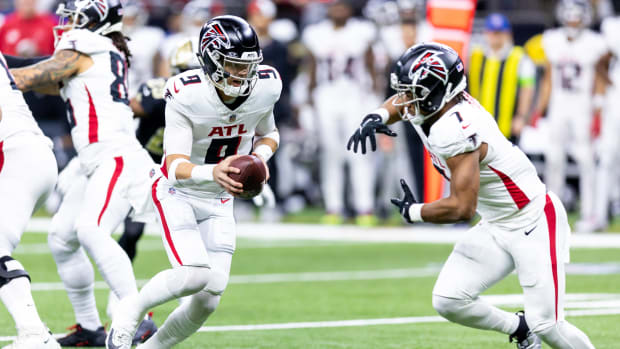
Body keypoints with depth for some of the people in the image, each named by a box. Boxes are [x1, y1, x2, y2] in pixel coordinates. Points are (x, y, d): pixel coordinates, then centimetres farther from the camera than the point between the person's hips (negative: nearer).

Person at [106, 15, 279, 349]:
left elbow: (268, 133, 10)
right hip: (178, 195, -5)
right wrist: (212, 172, -53)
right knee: (195, 275, -26)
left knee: (209, 297, -4)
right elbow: (175, 166, -31)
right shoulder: (187, 96, -27)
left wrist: (260, 156, -15)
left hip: (219, 202, 5)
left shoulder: (266, 87, -13)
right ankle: (131, 309, 1)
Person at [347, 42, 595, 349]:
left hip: (535, 222, -9)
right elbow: (399, 103, 21)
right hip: (496, 228, 9)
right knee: (448, 302, -1)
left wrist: (414, 212, -14)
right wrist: (377, 117, -2)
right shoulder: (434, 103, -3)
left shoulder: (455, 133, -30)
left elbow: (462, 208, -31)